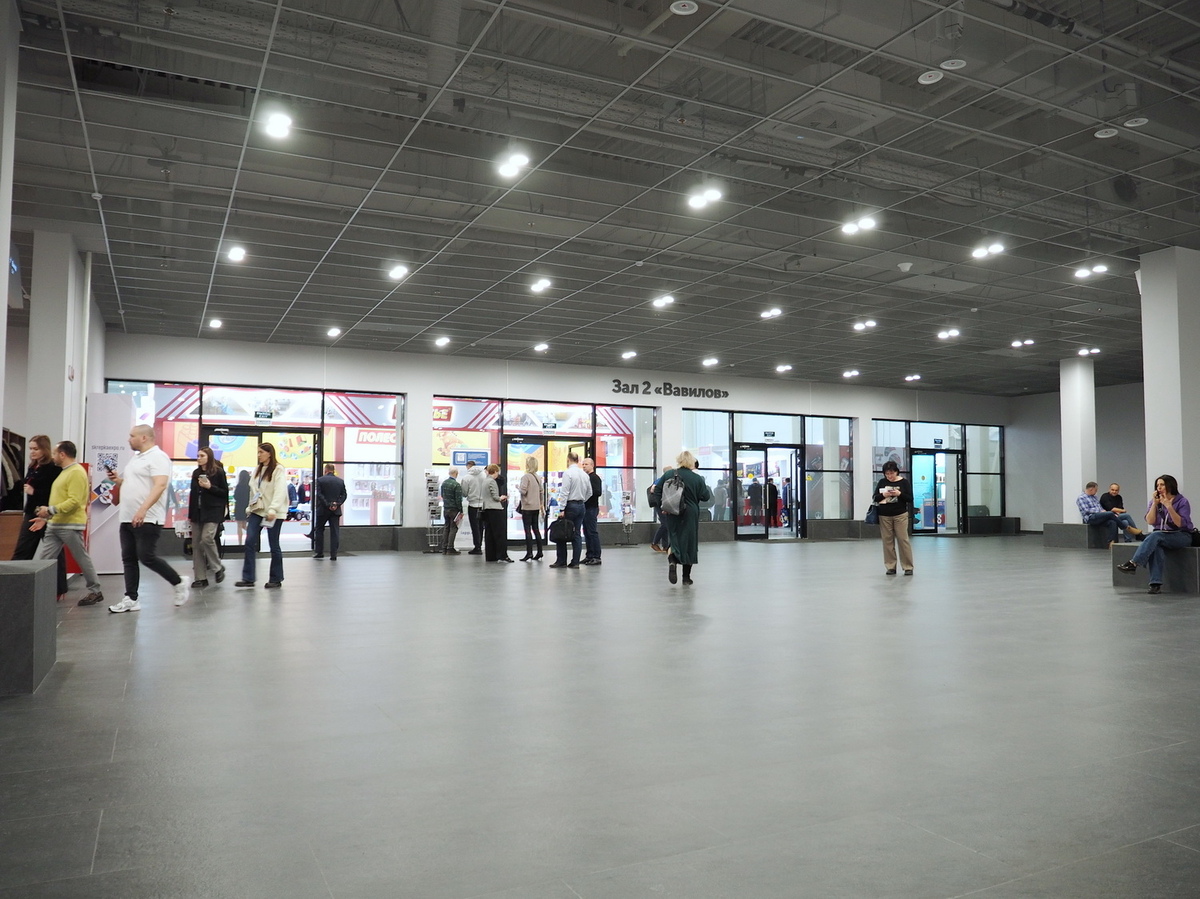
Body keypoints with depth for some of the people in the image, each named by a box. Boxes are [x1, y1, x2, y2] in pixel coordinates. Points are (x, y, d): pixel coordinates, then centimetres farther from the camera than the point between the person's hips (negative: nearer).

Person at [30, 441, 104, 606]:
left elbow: (74, 501, -23)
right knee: (40, 560, 4)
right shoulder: (65, 472, 18)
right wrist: (46, 518, 17)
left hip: (70, 525, -10)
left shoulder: (76, 472, -14)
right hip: (55, 525, 10)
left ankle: (95, 591, 11)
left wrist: (50, 510, -24)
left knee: (82, 558, 0)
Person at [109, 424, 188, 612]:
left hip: (147, 519, -10)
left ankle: (179, 584, 7)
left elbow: (160, 485, -24)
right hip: (128, 519, 10)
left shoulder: (158, 457, -11)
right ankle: (131, 599, 11)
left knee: (147, 558, -10)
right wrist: (118, 481, 9)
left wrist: (143, 509, -34)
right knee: (128, 559, 7)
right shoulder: (136, 458, 19)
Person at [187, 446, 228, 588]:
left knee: (207, 538, -20)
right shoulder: (196, 473, 13)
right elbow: (193, 494, 17)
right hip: (197, 512, 6)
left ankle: (218, 567, 3)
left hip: (213, 512, -6)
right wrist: (190, 514, 14)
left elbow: (225, 492, -3)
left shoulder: (218, 472, -2)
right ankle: (200, 578, 8)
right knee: (196, 544, 3)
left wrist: (210, 487, -16)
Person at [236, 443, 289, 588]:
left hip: (273, 513, -6)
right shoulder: (257, 469, 14)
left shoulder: (278, 470, -8)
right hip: (257, 510, 6)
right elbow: (253, 489, 19)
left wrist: (272, 510, -26)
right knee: (250, 541, -5)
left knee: (274, 545, 2)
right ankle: (248, 578, -2)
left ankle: (276, 579, 14)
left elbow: (280, 492, -17)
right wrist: (250, 508, 13)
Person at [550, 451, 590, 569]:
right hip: (581, 506, 7)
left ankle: (561, 561, 2)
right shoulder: (584, 474, 8)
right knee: (576, 534, 8)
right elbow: (589, 492, 14)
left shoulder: (568, 473, -12)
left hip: (570, 506, -6)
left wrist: (562, 509, -16)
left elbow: (564, 493, -16)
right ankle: (575, 562, 6)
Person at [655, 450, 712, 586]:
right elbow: (706, 497, -2)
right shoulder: (697, 478, -7)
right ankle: (686, 578, 12)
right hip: (690, 515, -2)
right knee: (689, 543, 8)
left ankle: (672, 562, -22)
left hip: (671, 515, 2)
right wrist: (706, 487, 16)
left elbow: (657, 490, 1)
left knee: (674, 540, 12)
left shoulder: (668, 475, -1)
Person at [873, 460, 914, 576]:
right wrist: (883, 495, -13)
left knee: (903, 540, -3)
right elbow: (874, 498, 6)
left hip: (900, 515, -2)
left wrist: (900, 494, -17)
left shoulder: (904, 482, 1)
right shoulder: (882, 482, 7)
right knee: (888, 541, 3)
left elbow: (910, 498, 0)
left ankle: (908, 567, 4)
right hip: (884, 516, 2)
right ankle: (890, 566, 10)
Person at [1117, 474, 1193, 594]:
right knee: (1156, 547, -34)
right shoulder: (1155, 500, 9)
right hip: (1161, 536, 3)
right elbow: (1150, 521, -1)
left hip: (1181, 536, -3)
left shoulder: (1182, 501, -3)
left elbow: (1180, 523, -14)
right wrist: (1154, 504, -9)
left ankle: (1133, 564, -43)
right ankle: (1156, 584, -42)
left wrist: (1169, 506, -23)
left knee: (1155, 535, -34)